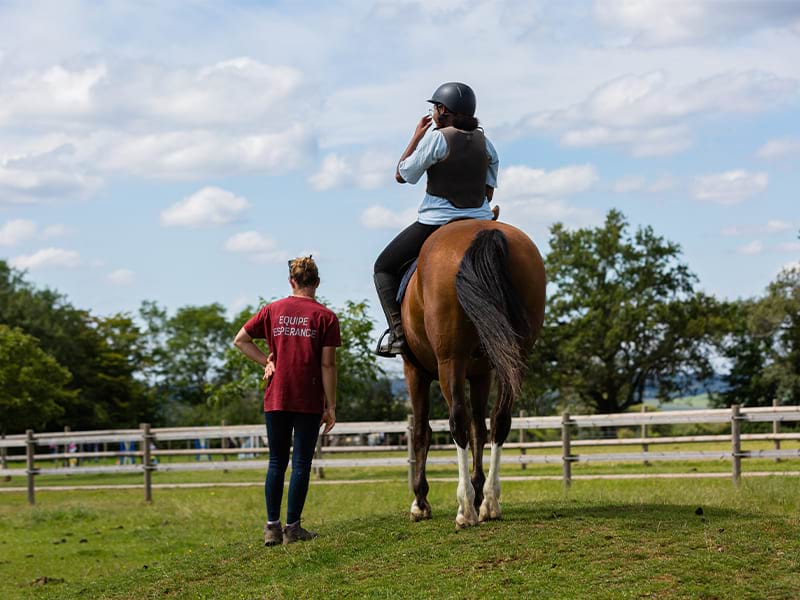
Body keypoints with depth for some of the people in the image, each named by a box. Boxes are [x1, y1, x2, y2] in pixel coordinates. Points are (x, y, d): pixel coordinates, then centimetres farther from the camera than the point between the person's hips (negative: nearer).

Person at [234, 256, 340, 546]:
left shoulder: (273, 310, 5)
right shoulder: (325, 316, -5)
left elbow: (240, 340, 8)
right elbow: (327, 364, -7)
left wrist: (267, 362, 8)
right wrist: (331, 406, -3)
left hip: (276, 399, 3)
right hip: (309, 401, -3)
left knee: (276, 463, 12)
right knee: (301, 464, 4)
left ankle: (272, 527, 11)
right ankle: (292, 528, 5)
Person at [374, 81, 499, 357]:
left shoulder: (436, 138, -11)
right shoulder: (485, 143, 6)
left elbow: (402, 175, -2)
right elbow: (488, 192, 10)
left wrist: (417, 136, 5)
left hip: (435, 223, -5)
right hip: (480, 223, 5)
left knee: (384, 267, 12)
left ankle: (397, 331, -5)